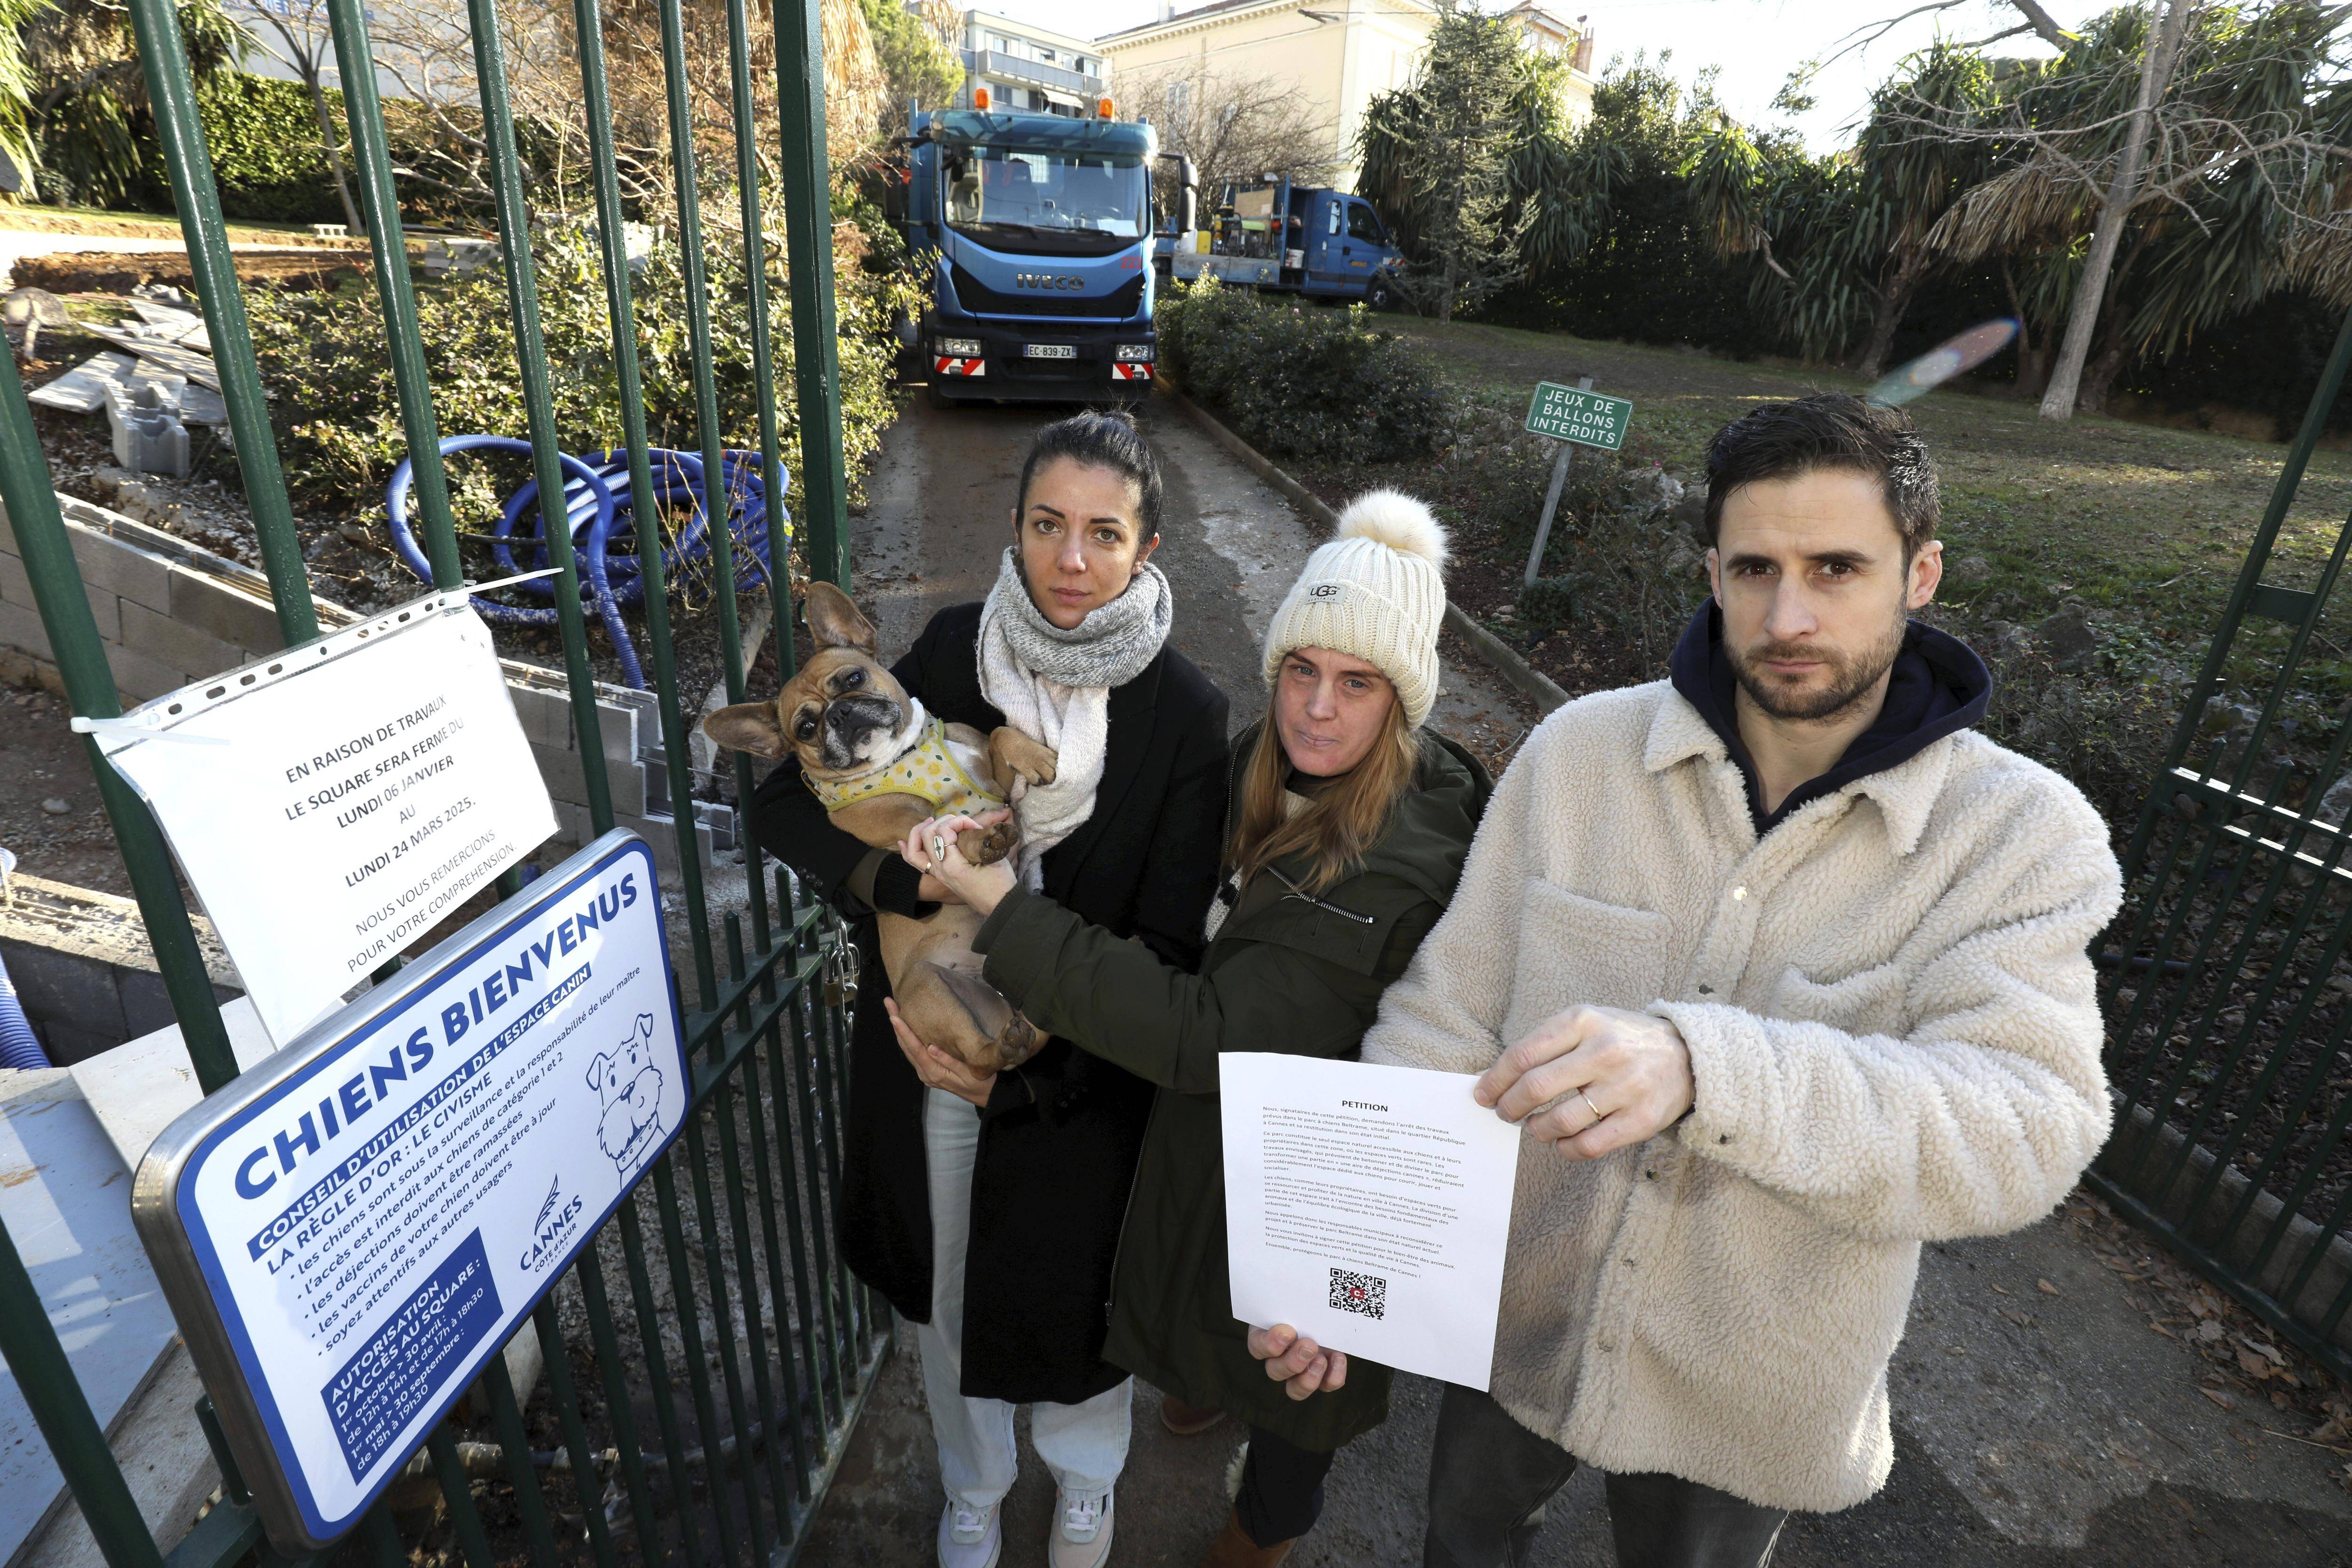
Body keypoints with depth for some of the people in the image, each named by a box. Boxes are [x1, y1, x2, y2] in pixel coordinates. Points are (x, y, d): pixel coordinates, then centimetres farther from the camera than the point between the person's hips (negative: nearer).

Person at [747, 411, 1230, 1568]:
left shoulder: (1186, 714, -16)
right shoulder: (951, 653, -10)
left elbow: (1167, 944, -14)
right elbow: (785, 804, -10)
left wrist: (1028, 1060, -21)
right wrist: (905, 879, -27)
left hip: (1079, 1071, -2)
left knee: (1073, 1291, 21)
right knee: (946, 1294, 24)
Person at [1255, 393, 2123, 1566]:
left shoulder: (2024, 835, -17)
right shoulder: (1581, 750, -14)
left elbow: (2027, 1130, -31)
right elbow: (1450, 1009, -13)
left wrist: (1701, 1064, -48)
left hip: (1748, 1404, -1)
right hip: (1515, 1323, 2)